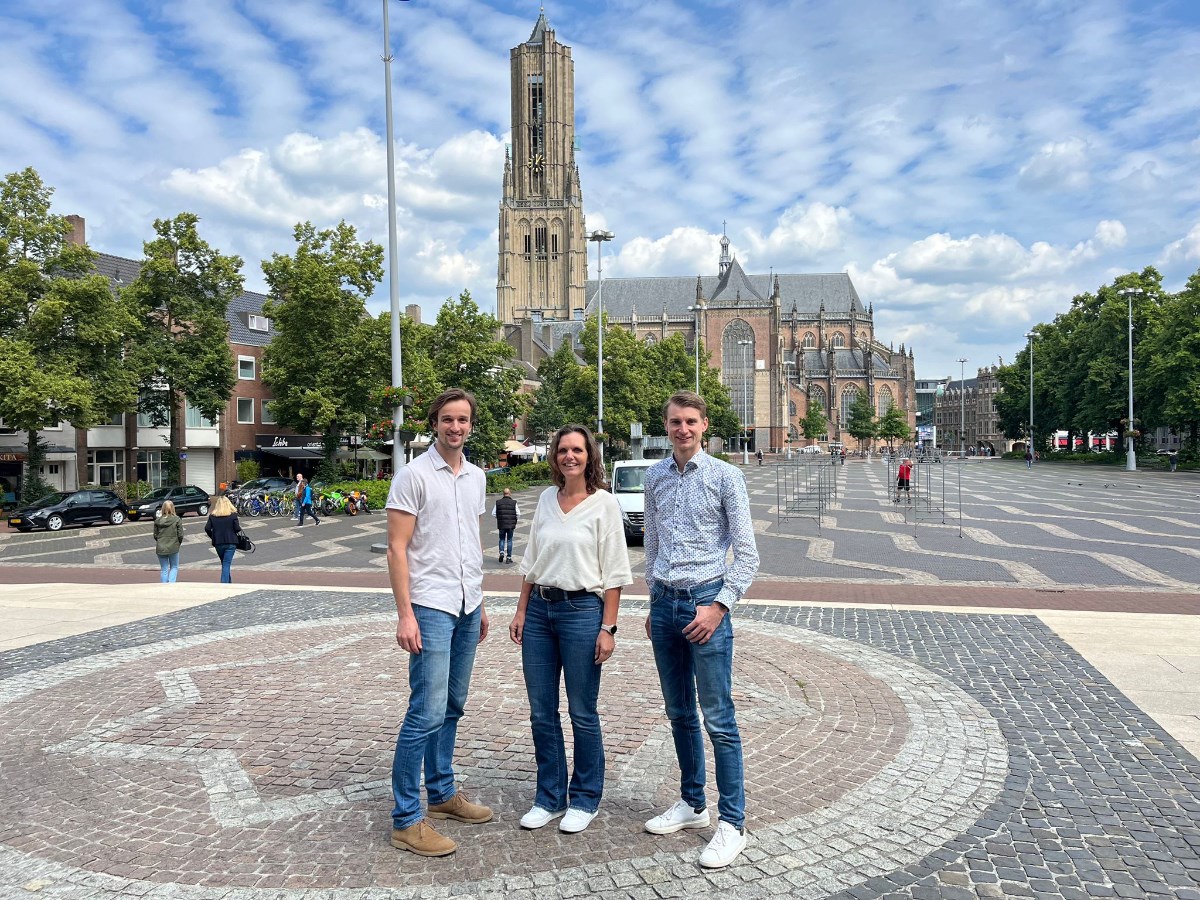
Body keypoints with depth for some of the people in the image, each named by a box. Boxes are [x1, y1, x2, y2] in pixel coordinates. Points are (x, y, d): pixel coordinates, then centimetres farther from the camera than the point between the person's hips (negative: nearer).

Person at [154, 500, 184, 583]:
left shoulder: (157, 520, -1)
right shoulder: (177, 520, -9)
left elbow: (155, 535, 3)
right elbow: (180, 535, -8)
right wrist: (179, 543, 10)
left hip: (160, 548, 2)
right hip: (173, 548, -2)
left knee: (163, 569, 11)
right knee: (174, 567, 14)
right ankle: (171, 583, -6)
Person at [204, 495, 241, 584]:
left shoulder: (212, 516, 1)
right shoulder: (233, 515, -6)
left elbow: (207, 528, -4)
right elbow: (237, 528, -10)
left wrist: (213, 536, 11)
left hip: (218, 543, 3)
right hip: (230, 542, -3)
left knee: (224, 564, 19)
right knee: (226, 564, -4)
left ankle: (229, 582, 29)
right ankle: (224, 585, -15)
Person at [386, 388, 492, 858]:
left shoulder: (477, 476, 12)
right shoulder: (414, 475, -9)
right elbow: (396, 549, -12)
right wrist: (405, 614, -17)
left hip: (468, 608, 7)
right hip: (430, 607, -7)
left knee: (452, 708, 15)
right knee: (427, 712, -9)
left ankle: (442, 793, 29)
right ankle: (405, 820, 0)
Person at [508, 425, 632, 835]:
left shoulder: (604, 503, -5)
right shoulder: (547, 499, 9)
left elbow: (614, 572, -7)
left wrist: (608, 627, -11)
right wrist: (521, 611, 9)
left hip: (581, 610, -5)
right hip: (539, 608, 5)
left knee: (582, 713, 5)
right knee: (541, 712, 10)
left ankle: (585, 800, 22)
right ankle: (549, 797, 25)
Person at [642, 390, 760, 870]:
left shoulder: (724, 476, -5)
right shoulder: (655, 477, 9)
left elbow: (747, 553, -6)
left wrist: (719, 606, -13)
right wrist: (654, 604, 16)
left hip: (706, 600, -5)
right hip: (665, 602, 5)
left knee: (718, 719, -3)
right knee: (679, 713, 15)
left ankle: (732, 823, 8)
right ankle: (692, 803, 30)